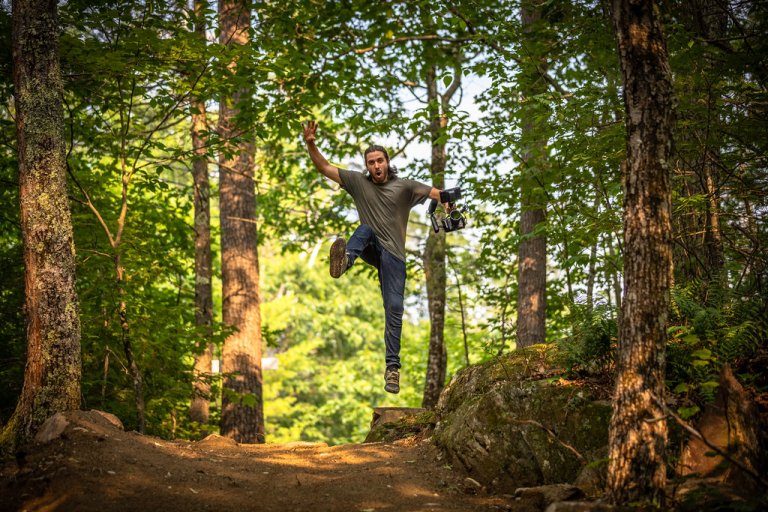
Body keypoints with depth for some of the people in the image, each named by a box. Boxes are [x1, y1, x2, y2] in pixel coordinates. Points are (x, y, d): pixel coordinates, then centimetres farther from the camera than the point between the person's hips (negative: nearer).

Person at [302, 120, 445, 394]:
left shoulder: (405, 186, 1)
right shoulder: (358, 182, 7)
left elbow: (438, 194, -7)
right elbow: (325, 168, 4)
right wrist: (311, 145, -10)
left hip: (393, 254, -1)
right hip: (371, 248, 1)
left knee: (394, 307, -7)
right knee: (365, 228, -33)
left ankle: (392, 366, -2)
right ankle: (344, 259, -67)